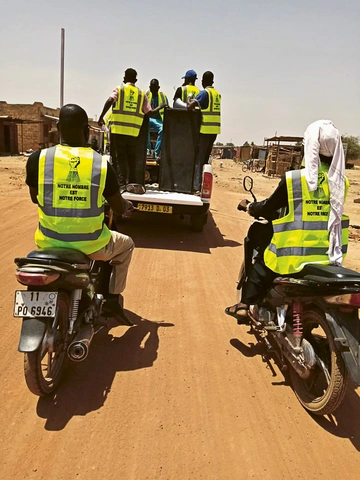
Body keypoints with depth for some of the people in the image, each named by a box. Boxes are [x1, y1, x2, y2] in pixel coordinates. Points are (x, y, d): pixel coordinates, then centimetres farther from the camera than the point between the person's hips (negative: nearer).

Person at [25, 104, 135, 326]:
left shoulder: (38, 158, -9)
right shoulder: (102, 164, -10)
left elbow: (35, 197, 10)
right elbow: (119, 208, 1)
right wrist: (128, 204, 27)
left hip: (50, 244, 2)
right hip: (91, 246, -2)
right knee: (126, 244, 29)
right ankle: (113, 300, 26)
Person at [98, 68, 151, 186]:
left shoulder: (119, 89, 7)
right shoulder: (142, 93, 14)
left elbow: (110, 101, -11)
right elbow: (149, 112, 8)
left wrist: (101, 117, -10)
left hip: (118, 130, -2)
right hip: (134, 131, 2)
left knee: (119, 158, 1)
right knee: (132, 158, 11)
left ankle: (121, 182, -6)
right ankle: (132, 182, 13)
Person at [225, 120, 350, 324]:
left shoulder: (294, 179, -15)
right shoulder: (341, 182, -1)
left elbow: (269, 207, -3)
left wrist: (249, 206, 18)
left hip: (295, 254, -4)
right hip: (330, 255, 4)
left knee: (262, 266, 21)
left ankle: (245, 305, 25)